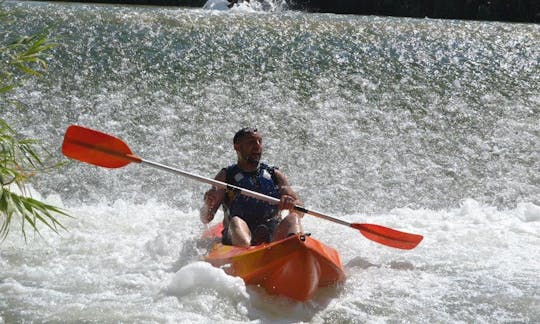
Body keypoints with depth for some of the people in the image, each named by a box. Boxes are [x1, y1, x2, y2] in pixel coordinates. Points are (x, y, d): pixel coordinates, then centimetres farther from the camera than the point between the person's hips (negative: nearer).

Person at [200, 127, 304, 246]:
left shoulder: (275, 175, 16)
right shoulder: (226, 176, 11)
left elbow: (300, 212, 6)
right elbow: (206, 219, 3)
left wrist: (292, 204, -19)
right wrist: (208, 205, -22)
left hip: (273, 237, 1)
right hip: (236, 240, -1)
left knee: (292, 219, -25)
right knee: (236, 222, -30)